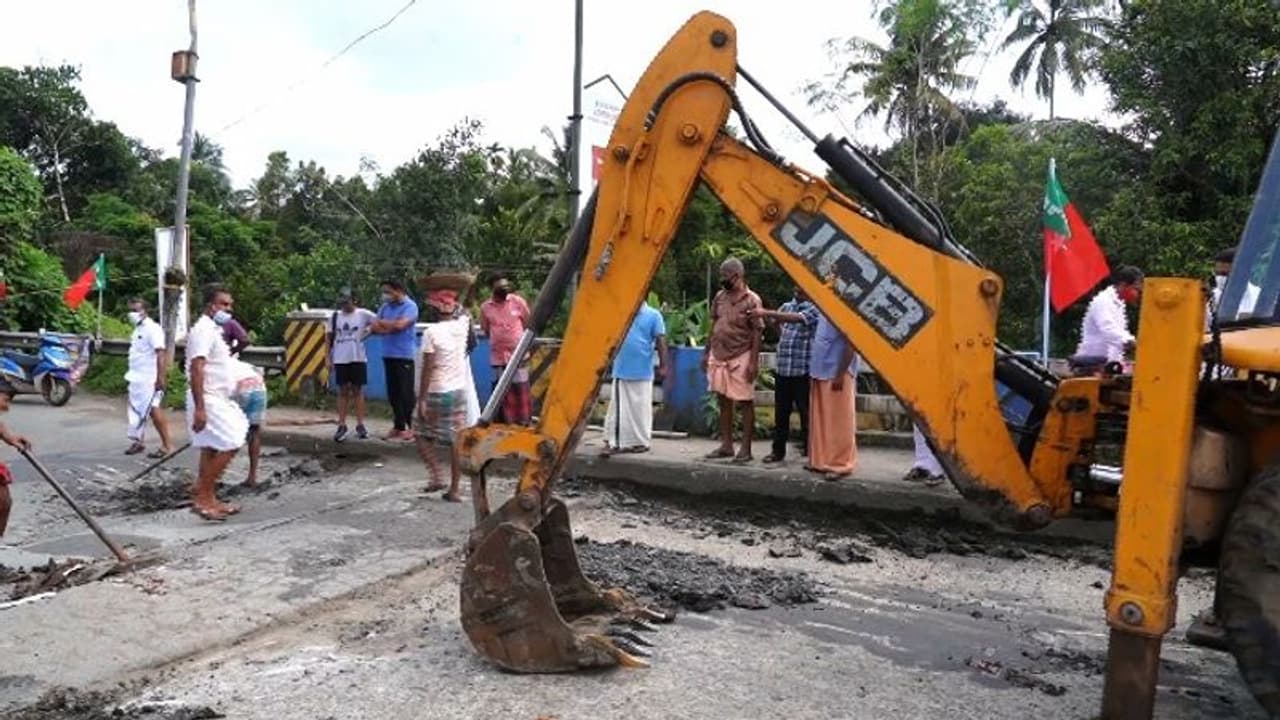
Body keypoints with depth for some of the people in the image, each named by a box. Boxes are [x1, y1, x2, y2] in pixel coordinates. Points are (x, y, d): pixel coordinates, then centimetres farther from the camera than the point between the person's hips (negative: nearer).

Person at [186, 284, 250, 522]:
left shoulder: (214, 330, 16)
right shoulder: (203, 330, -16)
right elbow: (196, 369, -23)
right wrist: (199, 408, -28)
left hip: (218, 400, 10)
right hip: (208, 402, -10)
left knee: (212, 450, 12)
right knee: (230, 446, -12)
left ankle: (206, 498, 17)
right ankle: (201, 496, -4)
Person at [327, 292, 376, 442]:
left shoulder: (363, 314, -4)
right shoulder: (335, 316, 5)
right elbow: (331, 338, 8)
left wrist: (368, 331, -10)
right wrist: (329, 359, 4)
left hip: (358, 358, -2)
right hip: (340, 360, 2)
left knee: (358, 391, 5)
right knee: (342, 392, 5)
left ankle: (360, 425, 11)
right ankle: (342, 425, 9)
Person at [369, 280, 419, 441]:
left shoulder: (410, 306, -7)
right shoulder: (385, 307, 13)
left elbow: (400, 324, -20)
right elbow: (373, 328, 9)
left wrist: (382, 323, -4)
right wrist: (391, 328, -10)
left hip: (405, 356, -6)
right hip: (388, 355, 6)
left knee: (406, 393, -5)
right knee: (393, 393, 9)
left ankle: (412, 427, 2)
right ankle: (398, 426, 17)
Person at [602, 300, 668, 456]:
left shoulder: (653, 315, -2)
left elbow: (661, 341, -5)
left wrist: (663, 366, -8)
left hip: (643, 372, -3)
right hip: (621, 370, 3)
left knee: (641, 408, 5)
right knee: (619, 408, 6)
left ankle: (642, 441, 15)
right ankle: (614, 442, 10)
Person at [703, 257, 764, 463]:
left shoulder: (752, 300, -10)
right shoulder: (720, 297, 8)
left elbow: (756, 334, -10)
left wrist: (753, 361, -16)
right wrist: (707, 353, 12)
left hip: (741, 358, -6)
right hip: (719, 357, 6)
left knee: (745, 403, 1)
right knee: (723, 401, 11)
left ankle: (745, 449, 6)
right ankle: (726, 445, 20)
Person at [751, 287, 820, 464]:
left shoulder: (814, 308, -7)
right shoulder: (786, 306, 14)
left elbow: (796, 318, -23)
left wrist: (767, 313, -28)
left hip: (803, 370, -5)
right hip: (782, 369, 6)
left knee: (805, 412, 2)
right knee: (781, 412, 10)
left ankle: (810, 451, 13)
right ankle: (778, 450, 18)